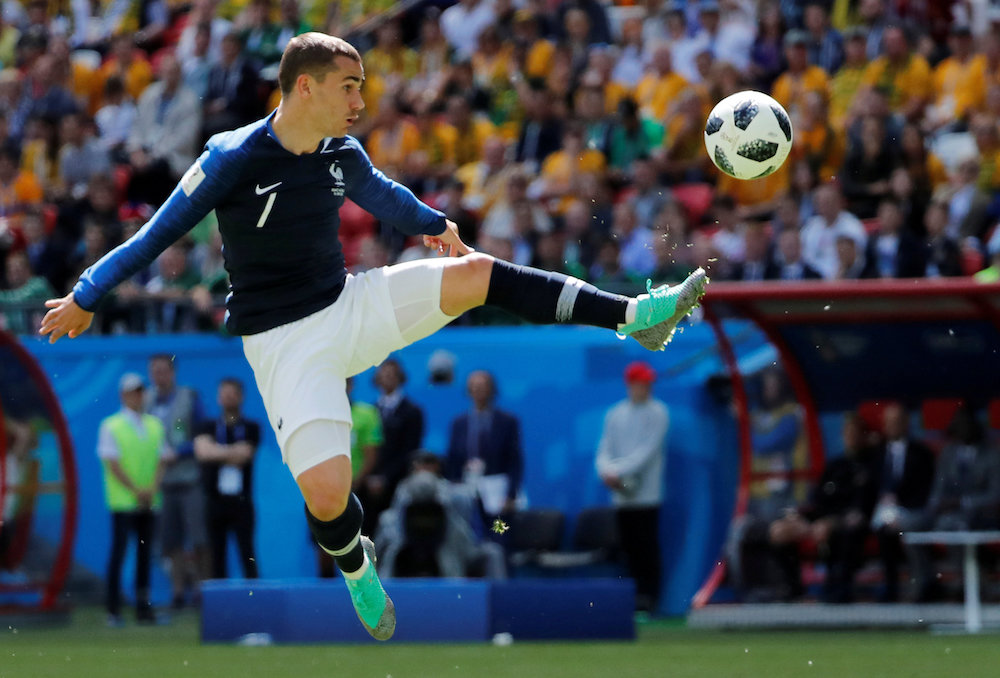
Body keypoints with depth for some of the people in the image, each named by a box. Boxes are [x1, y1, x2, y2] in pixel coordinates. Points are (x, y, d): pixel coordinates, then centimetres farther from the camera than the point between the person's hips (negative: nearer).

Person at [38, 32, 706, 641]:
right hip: (284, 339, -5)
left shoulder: (344, 156, -1)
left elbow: (381, 193, 21)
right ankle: (356, 562, 16)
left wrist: (433, 224, 35)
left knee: (481, 273, -9)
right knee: (327, 495, -20)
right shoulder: (233, 158, -18)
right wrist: (87, 296, -2)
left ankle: (634, 316, -2)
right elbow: (162, 231, -8)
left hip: (350, 307, 5)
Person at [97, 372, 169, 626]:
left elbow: (160, 460, 12)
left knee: (145, 554, 5)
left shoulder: (154, 425, 13)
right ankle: (113, 610, -6)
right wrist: (136, 491, -14)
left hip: (149, 501, 5)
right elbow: (112, 463, -7)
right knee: (118, 553, -7)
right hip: (123, 500, -5)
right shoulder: (111, 426, -2)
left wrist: (153, 489, -5)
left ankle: (143, 606, 7)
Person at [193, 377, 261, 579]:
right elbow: (202, 451, -8)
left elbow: (244, 456, -8)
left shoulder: (251, 428, 6)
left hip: (241, 501, -2)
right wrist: (232, 452, -9)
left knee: (247, 554, -6)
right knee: (216, 555, 2)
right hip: (215, 500, 2)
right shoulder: (208, 428, 11)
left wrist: (216, 452, -2)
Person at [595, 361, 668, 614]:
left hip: (646, 495, -4)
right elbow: (604, 450, 10)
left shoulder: (658, 413, 0)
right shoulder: (615, 414, 14)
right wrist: (607, 470, -11)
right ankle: (635, 596, 7)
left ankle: (648, 599, -8)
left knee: (647, 547, -8)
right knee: (630, 547, 4)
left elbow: (647, 451, -9)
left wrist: (619, 471, -16)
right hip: (621, 496, 4)